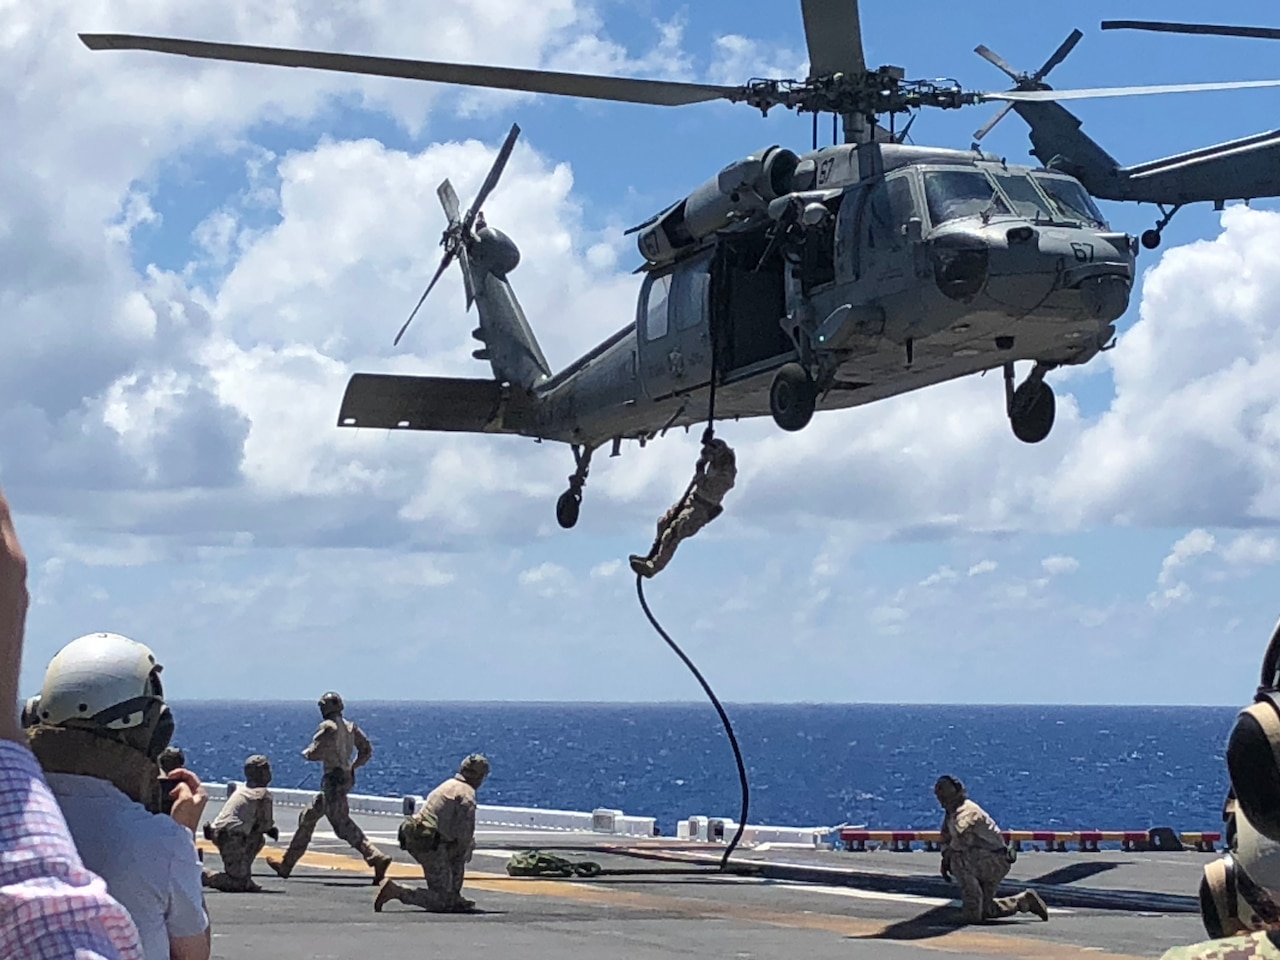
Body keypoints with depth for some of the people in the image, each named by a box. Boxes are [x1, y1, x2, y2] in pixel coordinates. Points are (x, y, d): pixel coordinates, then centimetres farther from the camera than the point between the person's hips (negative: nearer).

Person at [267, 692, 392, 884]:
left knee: (342, 825, -12)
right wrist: (353, 766, 19)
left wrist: (306, 752, 7)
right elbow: (367, 749, 11)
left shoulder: (327, 727, -12)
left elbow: (314, 753, -15)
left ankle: (377, 858, -22)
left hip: (334, 780, -9)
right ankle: (287, 864, 20)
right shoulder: (350, 726, 11)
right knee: (307, 818, 16)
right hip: (346, 778, 9)